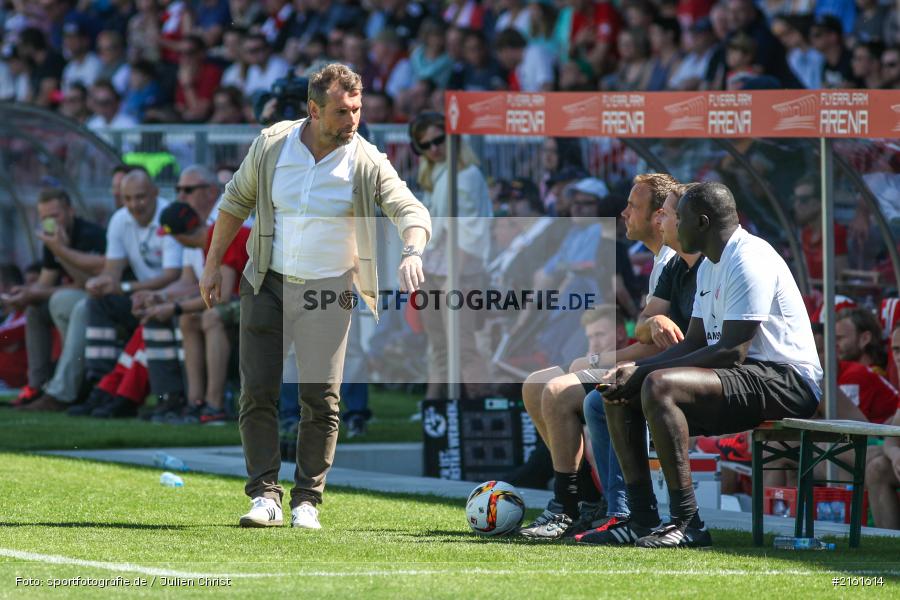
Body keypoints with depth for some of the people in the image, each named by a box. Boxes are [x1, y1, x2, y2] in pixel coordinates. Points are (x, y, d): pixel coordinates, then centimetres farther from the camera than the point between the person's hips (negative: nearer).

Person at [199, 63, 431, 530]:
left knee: (321, 399, -7)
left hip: (327, 293, -2)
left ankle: (306, 500, 3)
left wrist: (411, 253, -39)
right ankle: (265, 494, 4)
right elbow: (236, 201, 10)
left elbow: (410, 209, -18)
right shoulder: (272, 145, -3)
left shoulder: (367, 162, -9)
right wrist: (213, 264, 10)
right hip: (267, 284, 2)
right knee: (257, 393, -3)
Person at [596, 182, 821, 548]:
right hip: (748, 378, 11)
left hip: (786, 380, -11)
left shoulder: (748, 260, -16)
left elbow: (732, 352, -23)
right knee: (621, 393, 6)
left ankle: (687, 524, -30)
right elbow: (694, 343, 19)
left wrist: (648, 371, -19)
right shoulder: (710, 266, 18)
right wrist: (638, 369, 0)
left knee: (659, 387, -31)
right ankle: (643, 519, 1)